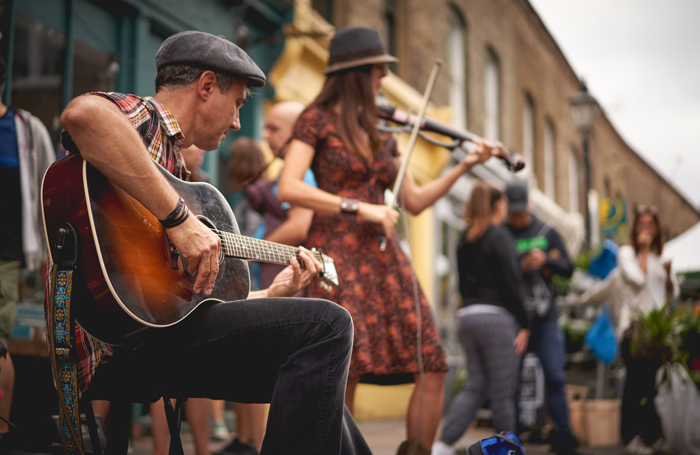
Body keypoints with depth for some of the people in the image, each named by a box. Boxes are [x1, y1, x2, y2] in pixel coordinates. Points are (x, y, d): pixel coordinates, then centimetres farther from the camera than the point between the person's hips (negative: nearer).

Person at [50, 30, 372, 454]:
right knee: (327, 324, -20)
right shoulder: (141, 117, -1)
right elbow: (83, 113, -30)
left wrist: (273, 292, 26)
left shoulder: (172, 162, 25)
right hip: (122, 343, -10)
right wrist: (179, 219, -27)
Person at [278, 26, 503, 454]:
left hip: (384, 258, 6)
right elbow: (288, 188, -15)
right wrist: (358, 207, -18)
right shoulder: (318, 121, -1)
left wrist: (464, 166, 8)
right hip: (339, 256, -6)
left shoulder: (379, 134, 17)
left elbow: (415, 201, 16)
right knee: (345, 378, -12)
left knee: (434, 369, -1)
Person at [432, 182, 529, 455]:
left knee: (476, 386, 9)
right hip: (496, 316, -7)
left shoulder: (465, 241, 16)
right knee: (503, 392, 1)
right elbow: (510, 283, -11)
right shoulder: (500, 236, -6)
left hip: (468, 316, 7)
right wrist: (523, 325, -8)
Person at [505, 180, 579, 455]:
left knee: (555, 377, -3)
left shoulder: (547, 233, 11)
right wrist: (520, 267, -17)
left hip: (546, 320, 2)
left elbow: (568, 269, 8)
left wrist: (546, 260, -10)